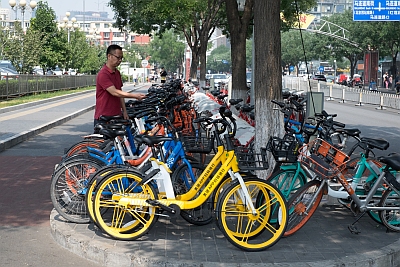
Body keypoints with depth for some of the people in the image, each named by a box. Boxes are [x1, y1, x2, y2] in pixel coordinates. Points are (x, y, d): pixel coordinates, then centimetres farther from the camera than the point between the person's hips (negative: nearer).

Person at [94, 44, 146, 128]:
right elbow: (114, 92, -23)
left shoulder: (117, 73, 15)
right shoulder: (103, 74, -15)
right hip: (103, 117, -8)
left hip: (116, 115, 8)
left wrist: (124, 111, 11)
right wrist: (134, 95, -25)